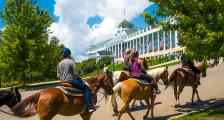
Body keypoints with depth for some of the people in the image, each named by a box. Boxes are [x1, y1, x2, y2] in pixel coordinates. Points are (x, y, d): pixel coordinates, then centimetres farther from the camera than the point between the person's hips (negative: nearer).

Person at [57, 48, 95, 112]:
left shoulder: (60, 63, 13)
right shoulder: (71, 61, -7)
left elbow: (58, 75, 12)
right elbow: (75, 72, -14)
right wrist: (79, 78, 1)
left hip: (63, 82, 9)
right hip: (71, 80, -9)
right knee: (87, 88, -8)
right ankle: (90, 107, -18)